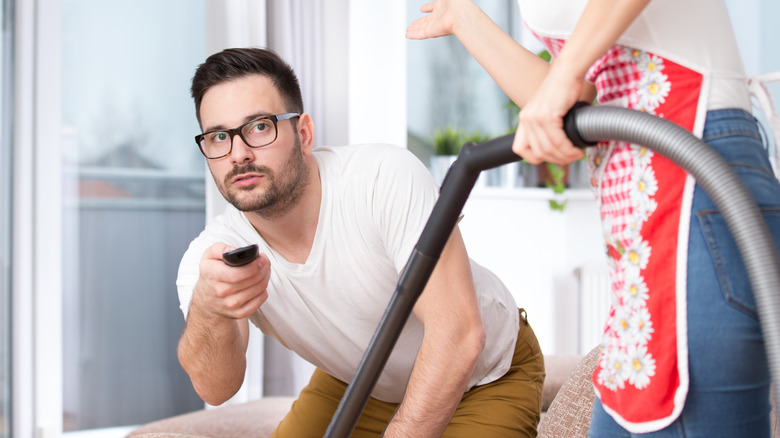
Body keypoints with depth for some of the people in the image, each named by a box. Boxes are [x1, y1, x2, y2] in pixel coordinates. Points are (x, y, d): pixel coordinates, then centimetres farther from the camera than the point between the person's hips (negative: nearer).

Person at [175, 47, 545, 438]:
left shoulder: (386, 176, -34)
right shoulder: (211, 255, -20)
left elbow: (459, 333, -37)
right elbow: (215, 387, -36)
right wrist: (208, 310, -57)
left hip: (486, 379, -4)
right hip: (358, 385, 4)